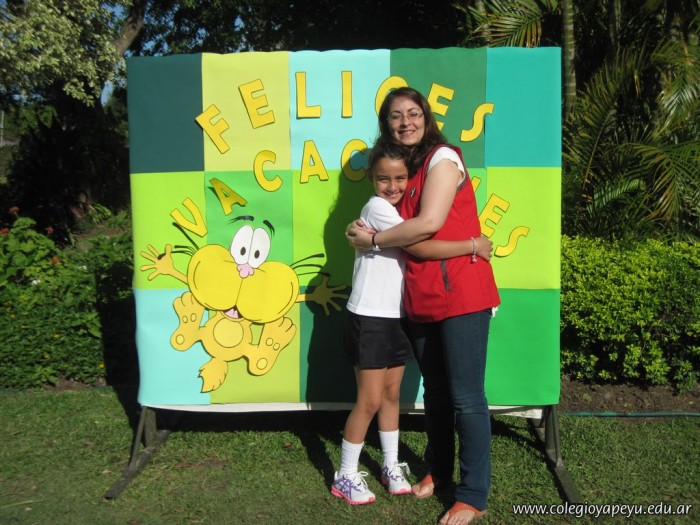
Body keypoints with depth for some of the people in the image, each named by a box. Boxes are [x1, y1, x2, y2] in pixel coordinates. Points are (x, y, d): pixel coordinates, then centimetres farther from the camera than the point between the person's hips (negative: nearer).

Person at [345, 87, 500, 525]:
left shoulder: (443, 156, -6)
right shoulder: (405, 167, 16)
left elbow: (429, 222, -19)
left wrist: (373, 241, -9)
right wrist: (365, 233, -3)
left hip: (461, 294, -7)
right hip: (421, 297, 8)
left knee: (466, 397, 0)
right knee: (435, 391, 19)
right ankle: (438, 471, 37)